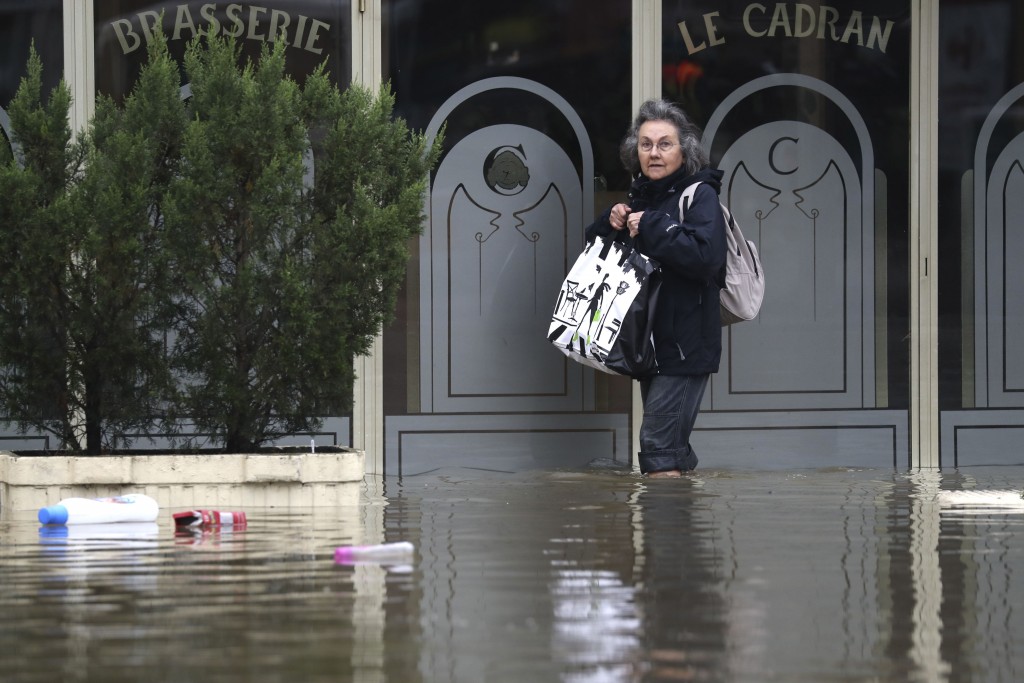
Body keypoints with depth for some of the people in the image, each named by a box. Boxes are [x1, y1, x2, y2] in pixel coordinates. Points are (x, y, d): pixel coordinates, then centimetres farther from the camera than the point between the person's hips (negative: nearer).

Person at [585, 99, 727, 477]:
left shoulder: (700, 195, -10)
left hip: (685, 344, -8)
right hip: (650, 341, 8)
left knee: (659, 444, -13)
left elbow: (706, 255, -26)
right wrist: (612, 223, 0)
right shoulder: (640, 196, 14)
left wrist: (650, 228, -22)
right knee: (673, 445, 15)